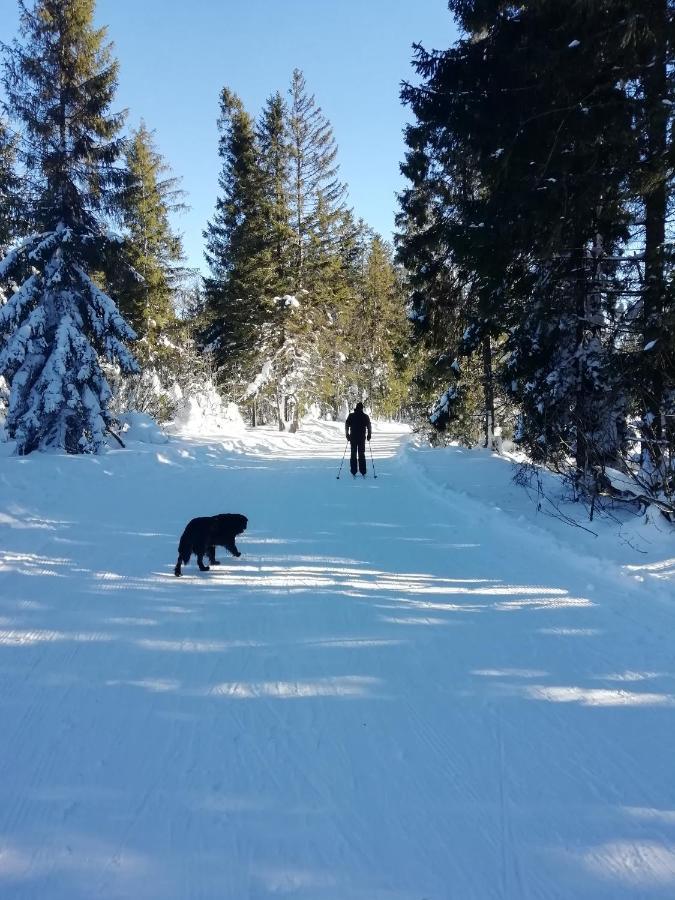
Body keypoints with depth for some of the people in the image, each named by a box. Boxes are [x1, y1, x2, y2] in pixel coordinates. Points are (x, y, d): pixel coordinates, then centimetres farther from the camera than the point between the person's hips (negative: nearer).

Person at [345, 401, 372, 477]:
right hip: (362, 438, 0)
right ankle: (363, 472, 4)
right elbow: (369, 427, 1)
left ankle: (354, 472, 0)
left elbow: (346, 425, -2)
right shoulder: (365, 416, -3)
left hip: (353, 437, 0)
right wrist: (369, 435, 12)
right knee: (362, 454, 8)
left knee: (353, 454, 5)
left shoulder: (351, 416, -3)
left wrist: (347, 434, 7)